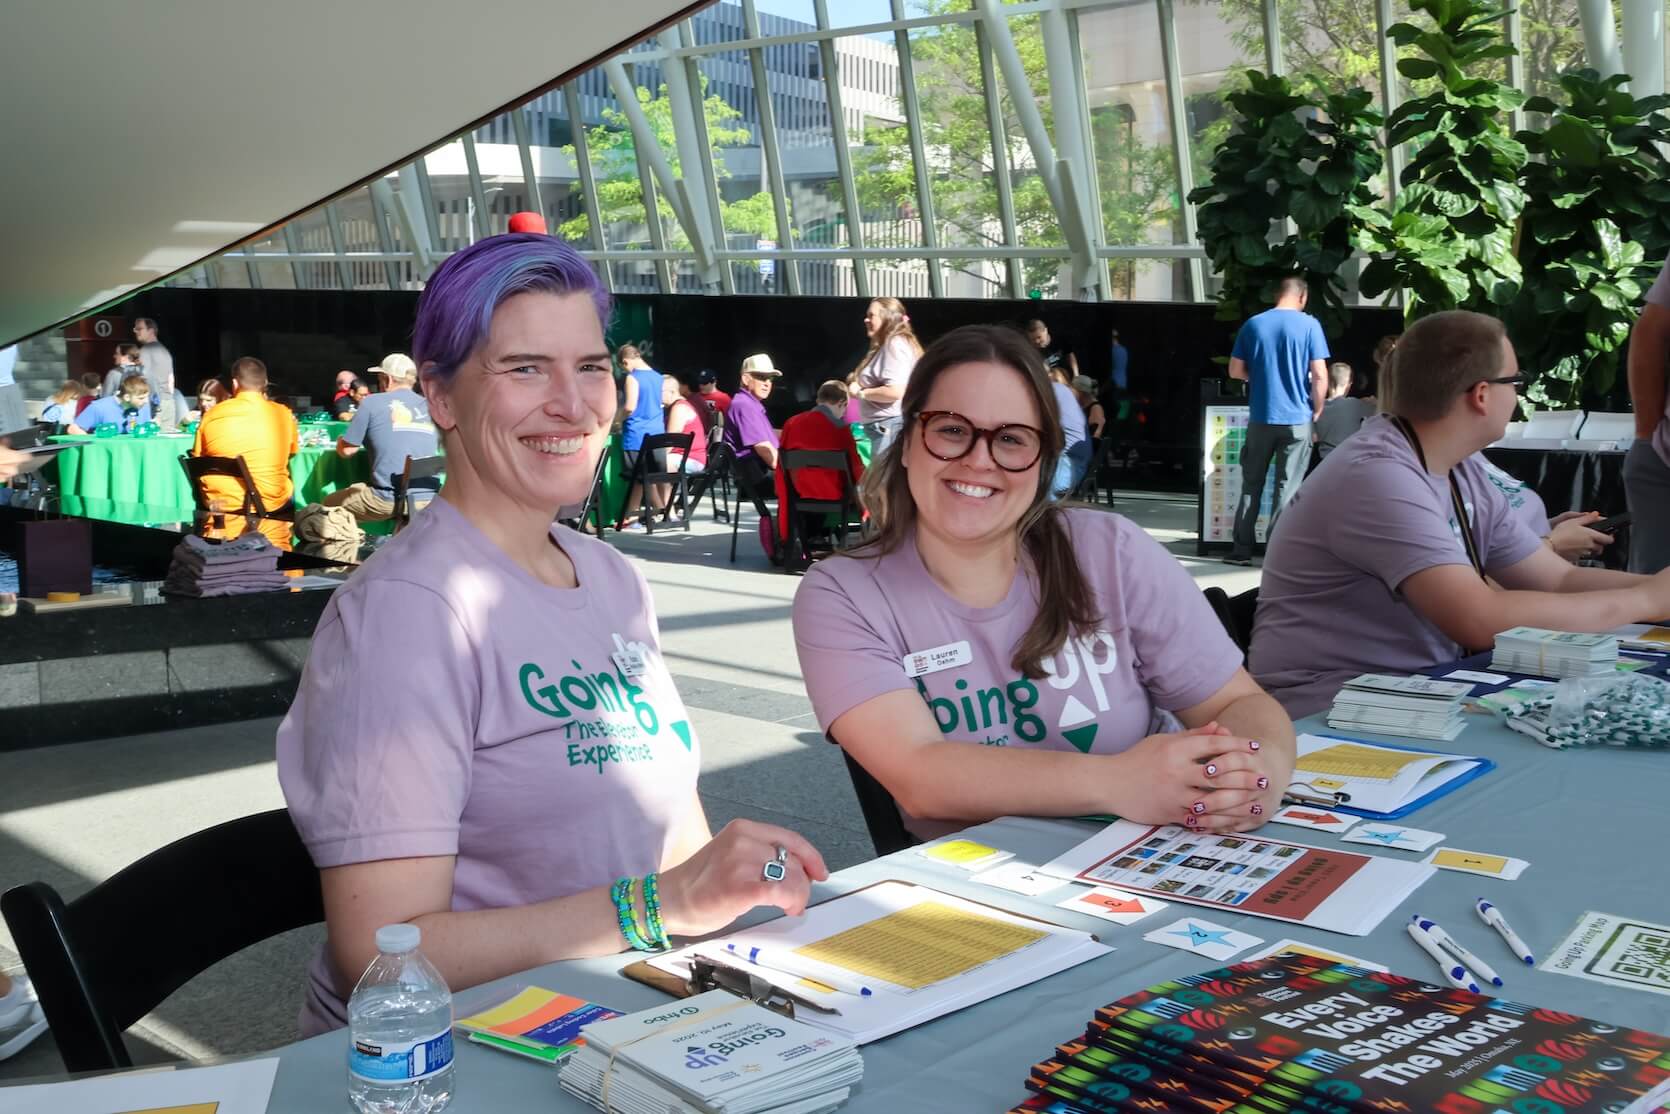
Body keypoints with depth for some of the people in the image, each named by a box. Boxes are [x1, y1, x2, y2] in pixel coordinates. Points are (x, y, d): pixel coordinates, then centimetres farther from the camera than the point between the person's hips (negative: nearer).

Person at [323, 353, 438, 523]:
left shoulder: (372, 402, 1)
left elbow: (346, 450, 4)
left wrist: (340, 440, 29)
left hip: (389, 500, -5)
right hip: (428, 500, 5)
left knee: (328, 505, 15)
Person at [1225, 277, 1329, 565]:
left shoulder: (1253, 324, 3)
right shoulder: (1309, 324, -5)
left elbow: (1235, 371, 6)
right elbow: (1319, 375, -8)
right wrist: (1318, 409, 5)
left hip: (1260, 417, 2)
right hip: (1297, 419, -2)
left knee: (1251, 484, 11)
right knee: (1287, 487, 3)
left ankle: (1242, 549, 13)